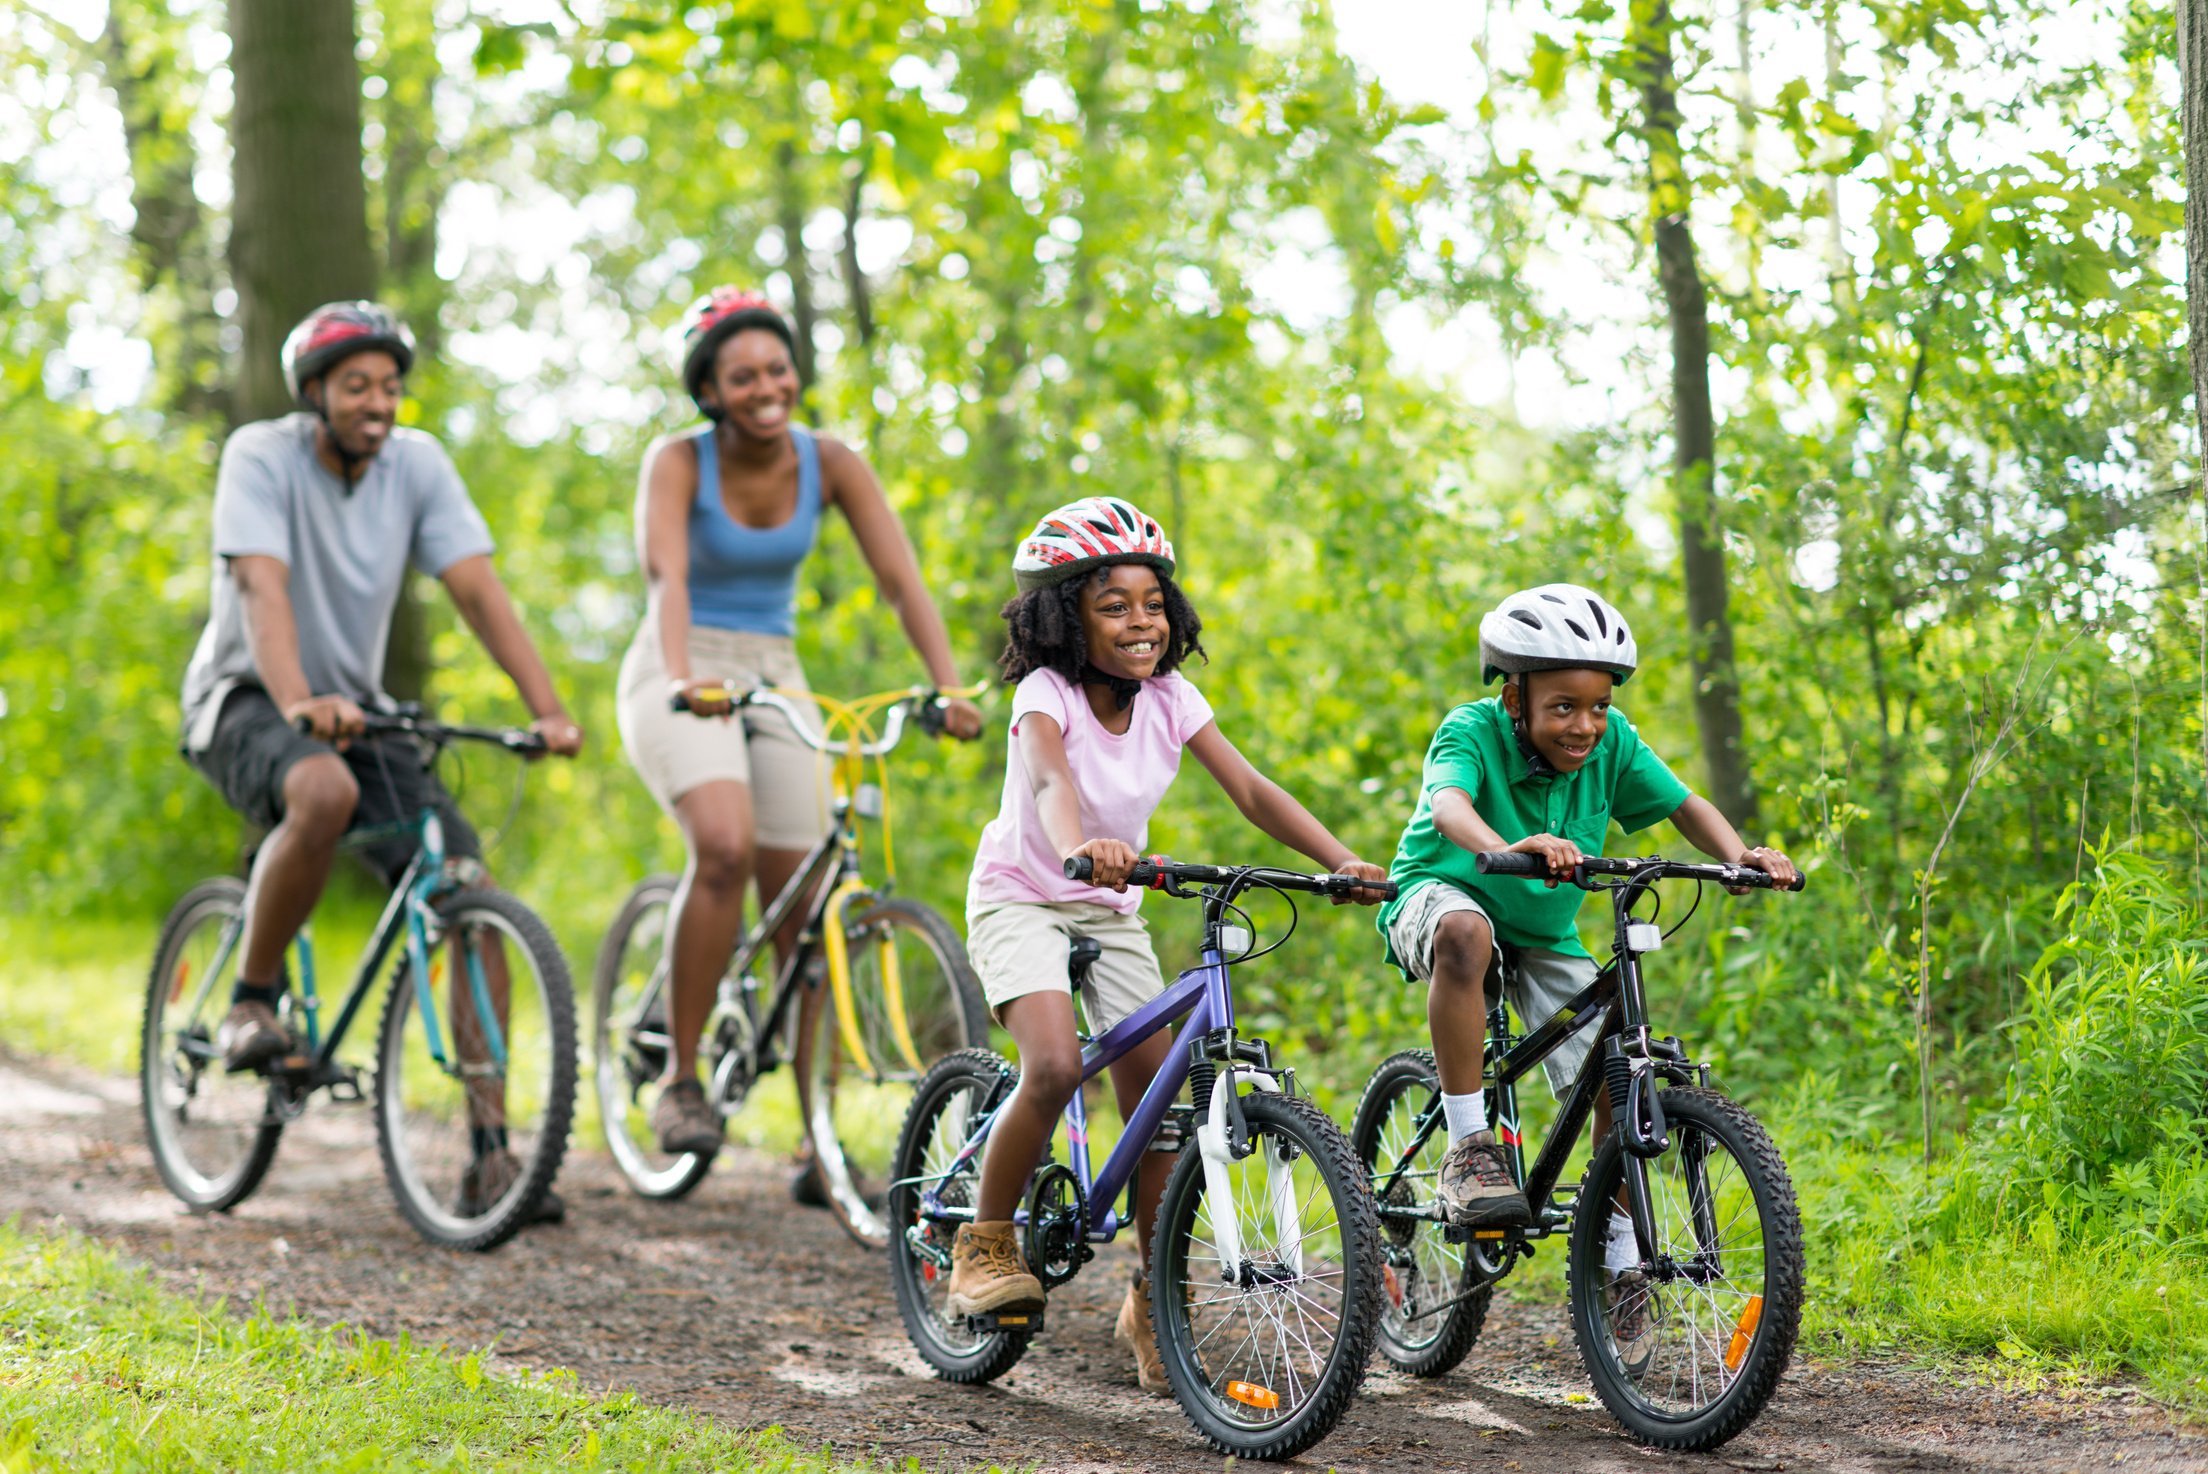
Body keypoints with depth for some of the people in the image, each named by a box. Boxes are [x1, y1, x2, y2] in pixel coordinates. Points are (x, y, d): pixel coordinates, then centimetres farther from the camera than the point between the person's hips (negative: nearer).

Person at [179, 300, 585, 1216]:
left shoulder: (418, 463, -4)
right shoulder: (262, 456, -16)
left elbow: (478, 591, -11)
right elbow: (263, 589, -30)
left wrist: (548, 709, -25)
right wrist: (298, 703, -48)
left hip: (356, 706, 5)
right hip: (243, 701, -5)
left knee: (468, 892, -13)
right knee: (324, 790, -40)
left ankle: (490, 1149, -10)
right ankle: (251, 1002, -16)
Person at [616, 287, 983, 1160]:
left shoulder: (828, 465, -4)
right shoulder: (679, 463, -13)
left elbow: (901, 578, -11)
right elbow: (665, 572, -30)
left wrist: (948, 687, -26)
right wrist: (685, 677, -48)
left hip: (775, 681, 4)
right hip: (682, 679, -4)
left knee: (805, 910, -1)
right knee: (726, 846, -31)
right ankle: (681, 1080, -18)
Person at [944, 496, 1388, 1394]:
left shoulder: (1170, 700, -8)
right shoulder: (1046, 693, -22)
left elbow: (1252, 792, -17)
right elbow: (1051, 779, -43)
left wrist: (1341, 861, -33)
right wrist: (1080, 846, -66)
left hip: (1110, 914, 5)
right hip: (1020, 899, -5)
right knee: (1055, 1068, -28)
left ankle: (1151, 1304, 13)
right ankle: (984, 1245, -7)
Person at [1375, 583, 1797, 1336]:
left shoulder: (1612, 742, -15)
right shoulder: (1472, 731, -27)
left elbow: (1685, 804, -11)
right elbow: (1448, 805, -46)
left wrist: (1739, 854, -32)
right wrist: (1508, 849, -68)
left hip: (1543, 933, 5)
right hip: (1440, 895, -4)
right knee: (1465, 931, -41)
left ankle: (1618, 1261, 8)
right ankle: (1468, 1149, -33)